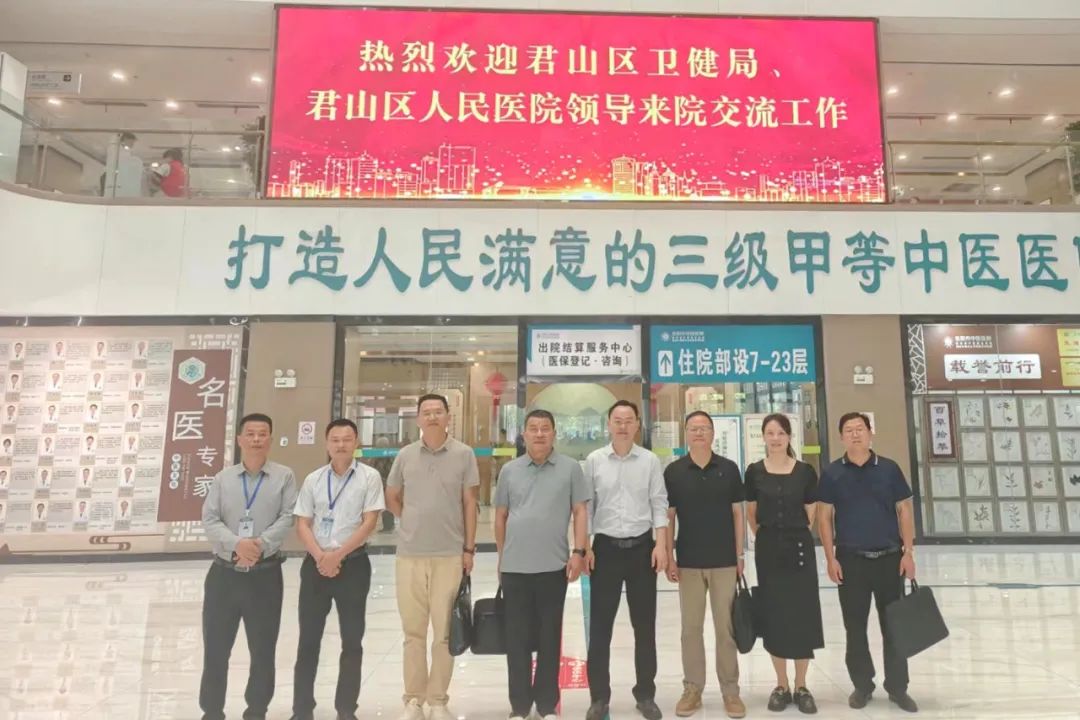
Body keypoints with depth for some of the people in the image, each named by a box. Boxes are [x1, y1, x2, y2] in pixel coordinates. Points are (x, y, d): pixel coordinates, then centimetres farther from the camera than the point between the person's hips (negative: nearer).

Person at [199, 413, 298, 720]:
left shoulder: (284, 476, 1)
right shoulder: (223, 478, 6)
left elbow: (288, 518, -6)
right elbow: (209, 520, -1)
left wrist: (261, 544, -20)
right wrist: (236, 544, -18)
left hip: (265, 574, -1)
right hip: (224, 573, 2)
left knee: (263, 649, 8)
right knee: (215, 648, 10)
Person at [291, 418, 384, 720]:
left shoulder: (369, 477, -4)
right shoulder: (313, 480, 6)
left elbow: (369, 523, -8)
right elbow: (302, 525, 4)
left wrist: (338, 555, -13)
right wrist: (320, 556, -10)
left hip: (353, 563, -2)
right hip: (316, 564, 3)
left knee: (352, 640, 6)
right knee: (308, 639, 9)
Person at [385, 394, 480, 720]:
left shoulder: (464, 454, -2)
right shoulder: (405, 455, 4)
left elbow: (469, 504, 0)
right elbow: (391, 498, 16)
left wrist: (469, 549, -1)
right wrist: (414, 521, 5)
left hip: (450, 555, -1)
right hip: (409, 555, 2)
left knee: (444, 632, 8)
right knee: (413, 630, 11)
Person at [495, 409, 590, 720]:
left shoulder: (570, 468, 0)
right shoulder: (509, 470, 6)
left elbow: (581, 512, 0)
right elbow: (501, 516, 12)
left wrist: (578, 552, -7)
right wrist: (502, 556, 12)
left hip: (554, 566, -1)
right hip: (514, 567, 2)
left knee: (549, 637, 9)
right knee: (517, 638, 8)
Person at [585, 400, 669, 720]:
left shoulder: (650, 461, 1)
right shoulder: (594, 460, 0)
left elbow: (659, 503, 1)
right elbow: (584, 505, 1)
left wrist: (661, 544, -6)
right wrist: (583, 546, -3)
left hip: (642, 547, 1)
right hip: (605, 547, 0)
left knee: (644, 625, 10)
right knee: (600, 626, 5)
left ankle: (646, 694, 26)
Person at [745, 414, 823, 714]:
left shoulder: (805, 471, -2)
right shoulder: (754, 472, 0)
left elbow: (811, 515, 5)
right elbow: (751, 514, 8)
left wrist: (795, 534, 7)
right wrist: (768, 536, 8)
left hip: (800, 548, 0)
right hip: (768, 550, 1)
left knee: (803, 615, 3)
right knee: (774, 616, 6)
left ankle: (801, 687, 19)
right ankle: (782, 686, 21)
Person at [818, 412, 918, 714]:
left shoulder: (889, 469, 0)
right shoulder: (832, 473, -2)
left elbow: (904, 511, 4)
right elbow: (824, 517, 0)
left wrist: (908, 553, -2)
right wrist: (830, 558, -5)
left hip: (889, 557, 1)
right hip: (850, 559, 0)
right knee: (855, 626, 8)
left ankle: (897, 687, 23)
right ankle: (862, 685, 23)